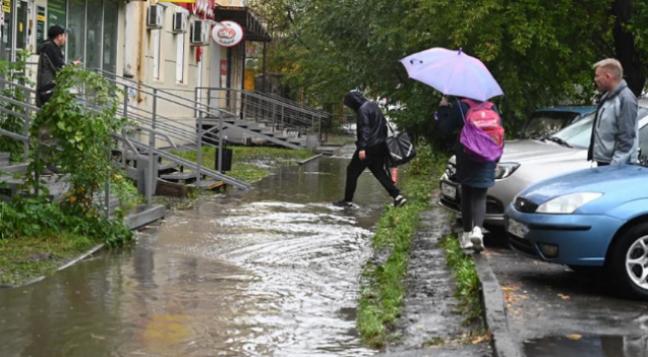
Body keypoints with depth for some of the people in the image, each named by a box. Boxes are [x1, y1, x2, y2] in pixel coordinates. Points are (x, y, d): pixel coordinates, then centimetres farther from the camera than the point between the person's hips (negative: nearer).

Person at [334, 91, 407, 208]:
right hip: (380, 146, 9)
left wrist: (362, 148, -25)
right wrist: (383, 139, 24)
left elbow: (364, 129, -22)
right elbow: (384, 124, 18)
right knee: (379, 172, 14)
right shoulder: (373, 106, 13)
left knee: (352, 171, 2)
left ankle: (347, 200, 6)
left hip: (369, 147, -9)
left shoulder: (363, 110, -14)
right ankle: (397, 196, 5)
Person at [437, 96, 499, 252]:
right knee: (479, 196, 1)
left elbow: (445, 128, -6)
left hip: (465, 158, -1)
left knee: (466, 195, 13)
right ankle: (477, 229, -24)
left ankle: (467, 234, 15)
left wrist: (443, 108, 8)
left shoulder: (458, 107, -8)